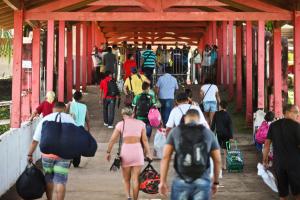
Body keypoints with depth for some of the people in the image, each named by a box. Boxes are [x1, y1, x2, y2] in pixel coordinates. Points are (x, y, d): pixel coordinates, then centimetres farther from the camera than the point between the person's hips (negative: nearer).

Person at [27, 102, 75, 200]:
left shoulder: (45, 119, 6)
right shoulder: (68, 118, 4)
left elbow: (35, 140, 3)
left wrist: (30, 155, 8)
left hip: (47, 154, 2)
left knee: (48, 179, 19)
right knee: (60, 181, -1)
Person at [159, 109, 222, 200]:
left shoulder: (175, 131, 7)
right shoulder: (208, 133, 10)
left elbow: (165, 157, 1)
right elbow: (217, 160, 11)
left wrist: (163, 181, 3)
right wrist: (215, 182, 22)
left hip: (181, 181, 0)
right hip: (203, 182, 1)